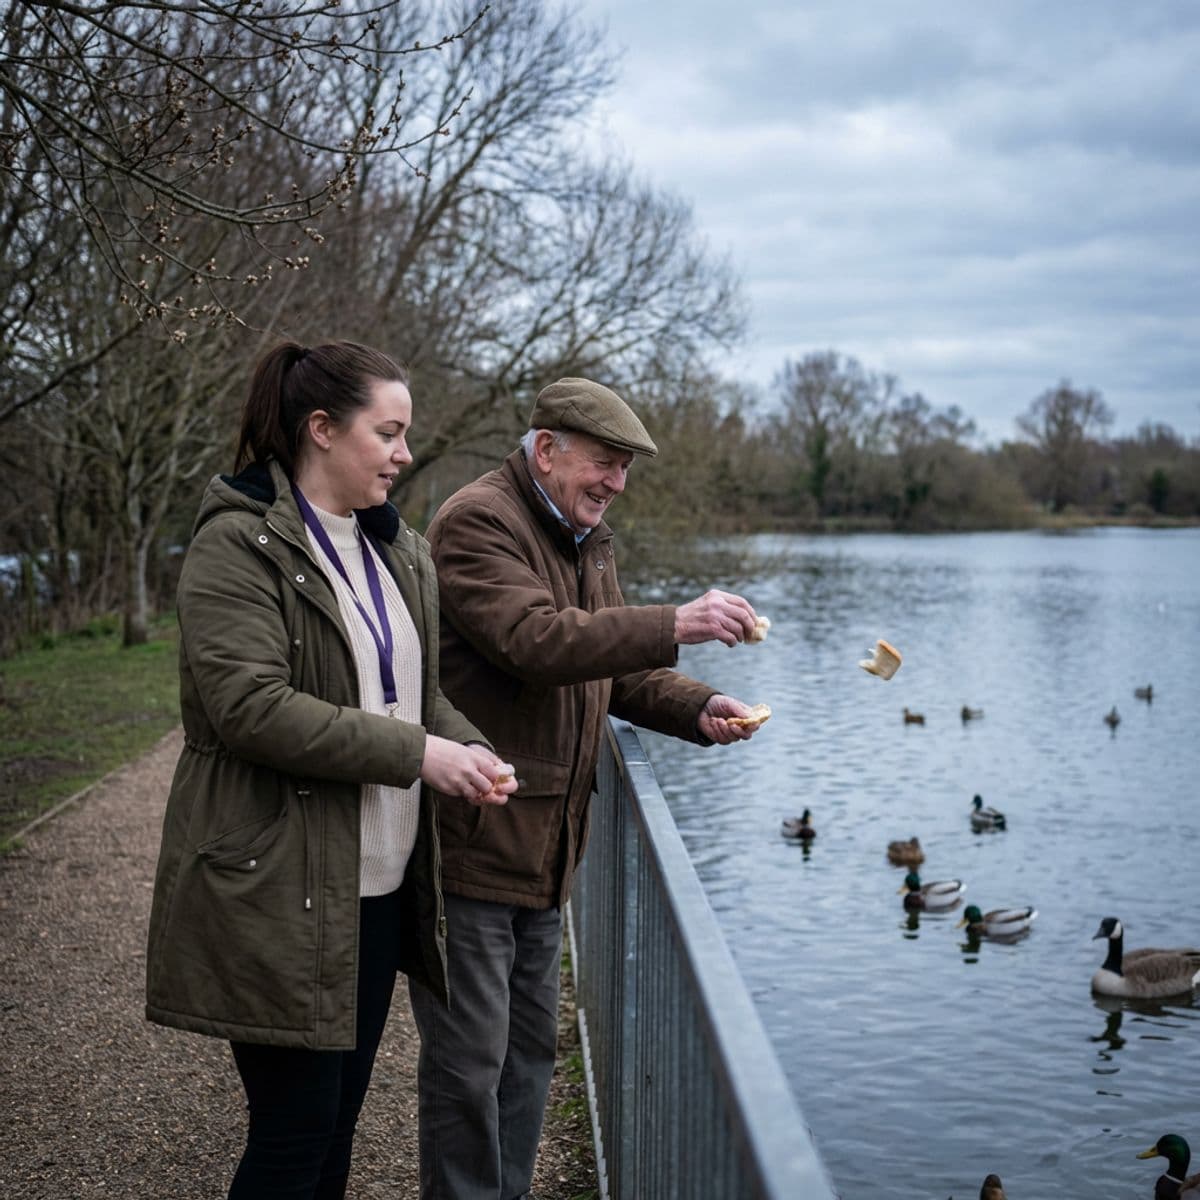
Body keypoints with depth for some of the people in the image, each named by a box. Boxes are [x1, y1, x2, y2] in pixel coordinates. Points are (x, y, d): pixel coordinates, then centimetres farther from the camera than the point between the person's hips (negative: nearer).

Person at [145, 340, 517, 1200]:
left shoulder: (400, 553, 13)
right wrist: (415, 753, -21)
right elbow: (249, 707, -22)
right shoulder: (239, 545, -12)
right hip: (279, 892, -8)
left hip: (381, 885, 8)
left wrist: (469, 751, -2)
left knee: (340, 1121, 16)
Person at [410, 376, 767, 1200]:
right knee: (470, 1057, 0)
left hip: (542, 847, 10)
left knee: (531, 1047, 18)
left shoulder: (588, 541, 16)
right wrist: (675, 625, -35)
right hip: (469, 844, -9)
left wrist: (697, 709, 2)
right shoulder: (477, 522, -15)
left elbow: (613, 664, 20)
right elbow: (536, 640, -29)